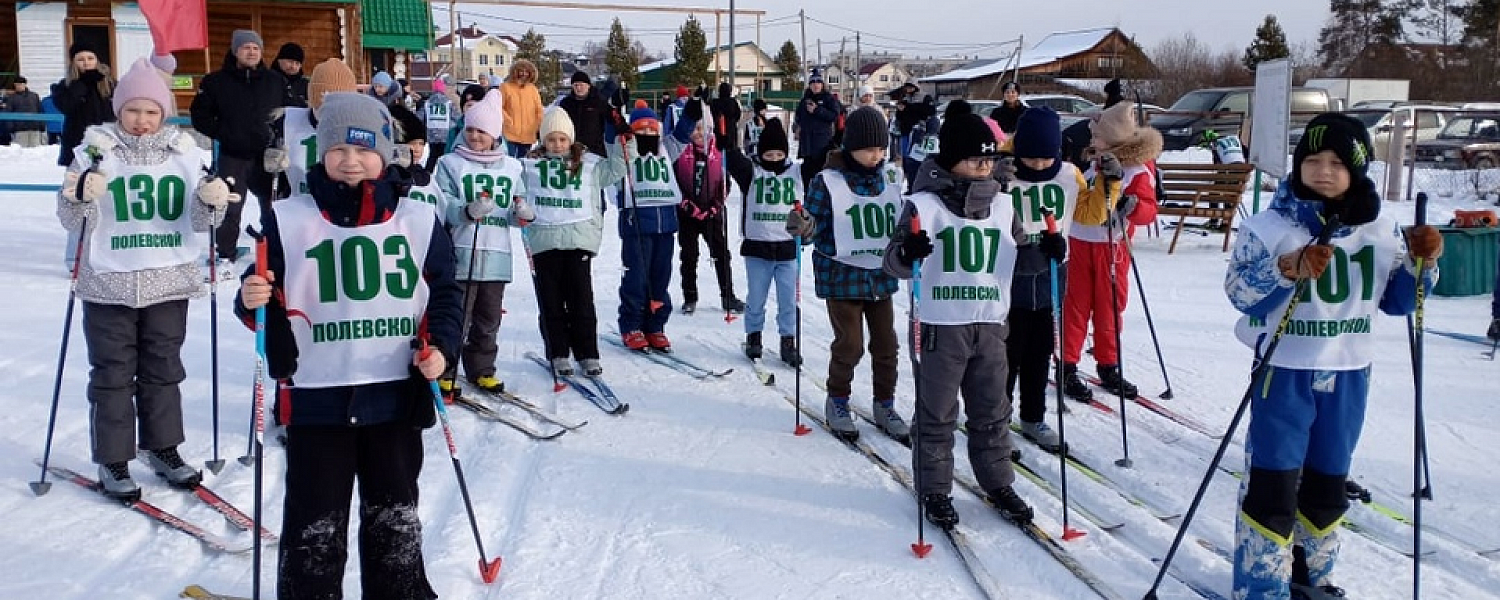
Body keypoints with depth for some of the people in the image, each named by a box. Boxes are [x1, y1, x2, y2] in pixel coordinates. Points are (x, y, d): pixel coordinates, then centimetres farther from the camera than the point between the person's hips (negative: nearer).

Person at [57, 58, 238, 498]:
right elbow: (74, 222, -3)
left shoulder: (185, 150, 3)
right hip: (110, 284, -2)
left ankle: (163, 448, 28)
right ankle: (112, 460, 16)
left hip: (169, 281, 2)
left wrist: (211, 201, -18)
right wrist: (79, 198, -24)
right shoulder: (96, 149, -3)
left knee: (163, 369, 14)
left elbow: (198, 221, 3)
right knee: (112, 374, 5)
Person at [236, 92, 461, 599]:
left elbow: (444, 292, 7)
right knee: (315, 520, 8)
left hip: (397, 394, 2)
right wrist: (253, 302, -20)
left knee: (395, 514, 17)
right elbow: (268, 297, 2)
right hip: (318, 396, -1)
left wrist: (440, 347, -8)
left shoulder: (417, 221, 2)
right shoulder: (289, 219, -2)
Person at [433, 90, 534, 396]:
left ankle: (482, 370, 25)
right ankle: (444, 372, 9)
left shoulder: (511, 167, 12)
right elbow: (442, 205, -7)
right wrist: (468, 211, -25)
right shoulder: (450, 163, 3)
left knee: (489, 319, 12)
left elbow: (517, 209, 15)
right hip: (461, 254, -3)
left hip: (497, 255, 4)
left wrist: (523, 213, -8)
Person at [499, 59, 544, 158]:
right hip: (511, 134, -4)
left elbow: (539, 111, 12)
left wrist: (539, 125, 0)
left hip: (528, 135, 4)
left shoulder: (533, 89, 10)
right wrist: (508, 121, -13)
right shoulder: (506, 87, -2)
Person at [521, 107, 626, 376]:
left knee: (581, 300, 1)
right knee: (551, 302, 4)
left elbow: (613, 171, 14)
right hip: (544, 240, 1)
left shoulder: (588, 162, 10)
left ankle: (588, 355, 8)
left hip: (579, 239, -1)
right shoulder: (530, 164, 10)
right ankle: (558, 354, 13)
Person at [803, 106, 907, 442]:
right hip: (843, 277, -5)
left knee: (886, 343, 9)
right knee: (850, 345, -1)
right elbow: (815, 229, -7)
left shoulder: (889, 178, 6)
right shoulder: (827, 181, -10)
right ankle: (837, 401, 23)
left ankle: (884, 405, 26)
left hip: (881, 275, 5)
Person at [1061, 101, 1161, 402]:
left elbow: (1149, 210, -21)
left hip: (1112, 247, -2)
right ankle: (1067, 366, 11)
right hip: (1079, 243, 3)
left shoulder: (1139, 171, -12)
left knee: (1110, 306, 8)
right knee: (1075, 305, 5)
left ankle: (1108, 366, 22)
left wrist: (1131, 205, -39)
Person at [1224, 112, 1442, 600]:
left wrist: (1422, 263, -7)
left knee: (1328, 483, 18)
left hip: (1349, 375, 5)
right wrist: (1288, 270, -31)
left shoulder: (1380, 229, 2)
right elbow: (1238, 291, -16)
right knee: (1273, 486, -5)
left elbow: (1396, 301, 10)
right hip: (1285, 371, -4)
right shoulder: (1270, 225, -10)